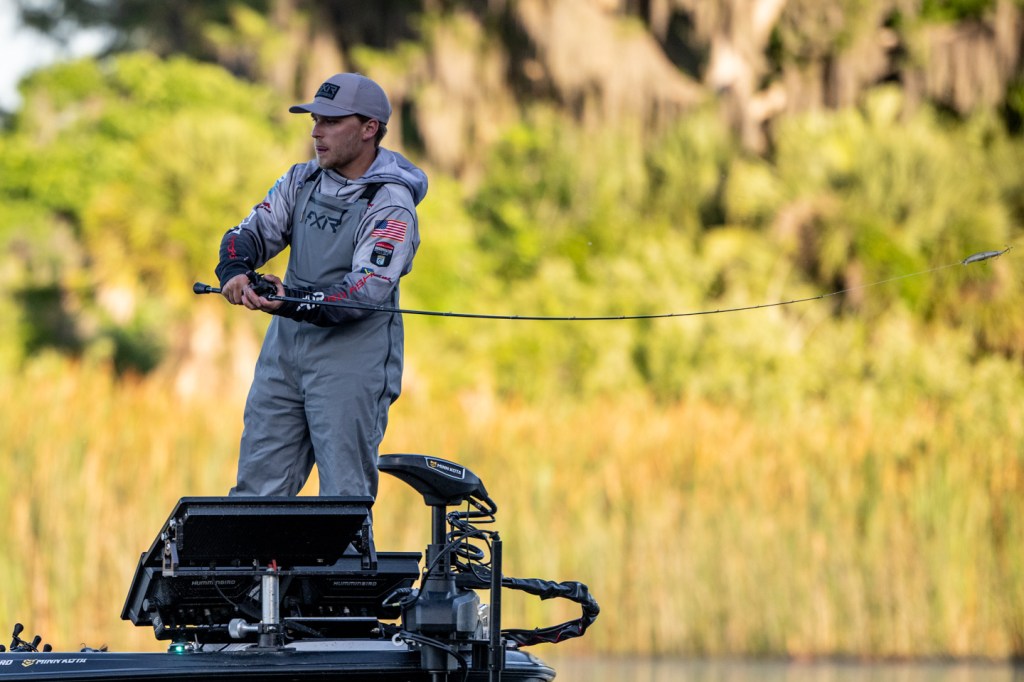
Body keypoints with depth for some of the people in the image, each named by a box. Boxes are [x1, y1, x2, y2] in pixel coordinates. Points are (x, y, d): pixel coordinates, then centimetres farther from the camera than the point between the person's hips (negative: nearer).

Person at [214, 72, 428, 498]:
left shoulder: (391, 207, -11)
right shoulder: (302, 181, 11)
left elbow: (365, 293, -21)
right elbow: (255, 230, 5)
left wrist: (295, 303, -34)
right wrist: (235, 269, -19)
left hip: (351, 362, -7)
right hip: (285, 349, 7)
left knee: (345, 497, -7)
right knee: (257, 487, 7)